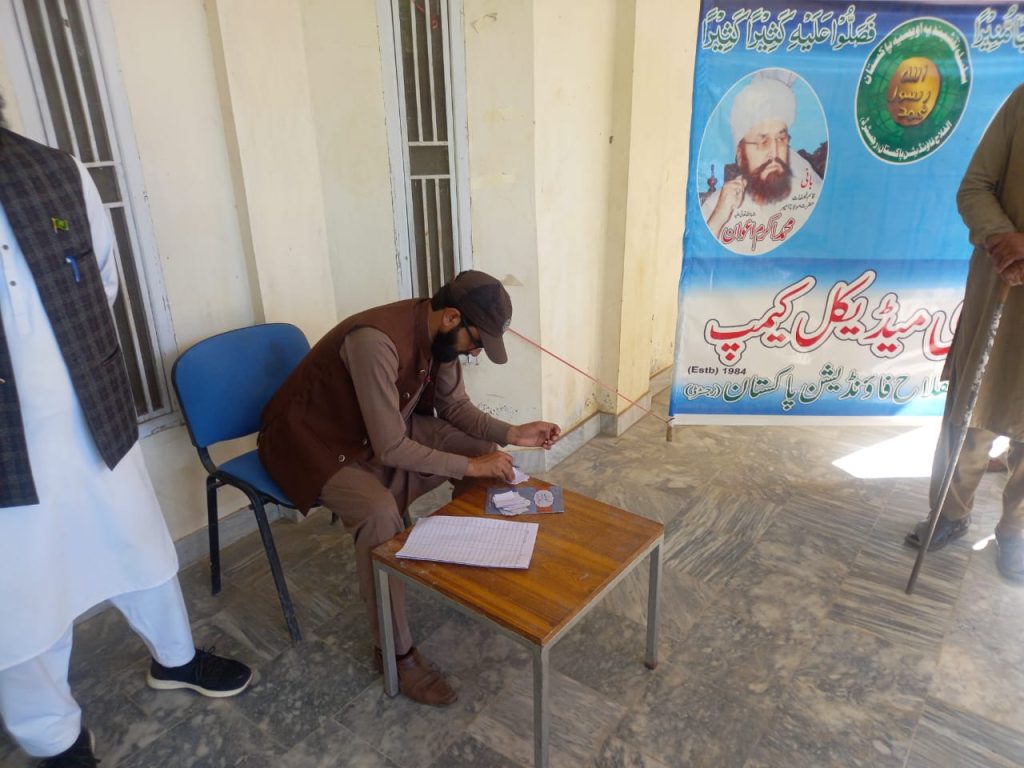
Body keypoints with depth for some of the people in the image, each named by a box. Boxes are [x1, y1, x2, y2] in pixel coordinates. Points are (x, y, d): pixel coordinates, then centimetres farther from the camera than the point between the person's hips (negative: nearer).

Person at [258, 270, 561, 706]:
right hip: (314, 441, -8)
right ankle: (394, 651, -15)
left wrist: (513, 434, -10)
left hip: (388, 432, 8)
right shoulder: (376, 340, -35)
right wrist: (469, 466, -26)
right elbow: (390, 449, -33)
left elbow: (456, 407, 4)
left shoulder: (438, 335, -9)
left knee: (485, 451, -2)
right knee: (380, 511, -35)